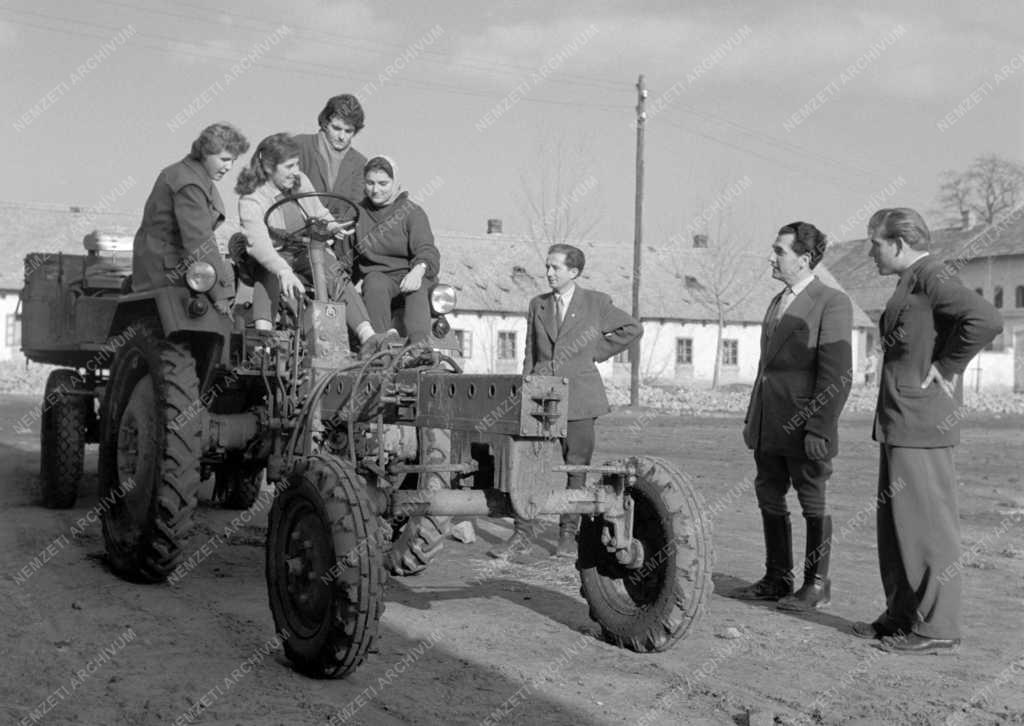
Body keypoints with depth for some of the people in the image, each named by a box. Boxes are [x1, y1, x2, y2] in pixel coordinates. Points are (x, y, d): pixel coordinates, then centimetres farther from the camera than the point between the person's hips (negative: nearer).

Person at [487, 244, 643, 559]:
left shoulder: (596, 303, 3)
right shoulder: (537, 305, 13)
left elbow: (633, 329, 11)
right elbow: (530, 354, 15)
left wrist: (598, 352, 5)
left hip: (578, 396, -2)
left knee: (575, 467, 3)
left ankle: (568, 534, 13)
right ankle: (523, 533, 2)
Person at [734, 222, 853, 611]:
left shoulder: (832, 303, -10)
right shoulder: (778, 302, 17)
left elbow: (837, 374, -15)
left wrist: (818, 429, -20)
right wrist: (752, 416, 16)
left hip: (803, 428, -8)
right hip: (768, 426, 8)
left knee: (813, 505, 4)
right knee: (769, 501, 12)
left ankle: (817, 584, 15)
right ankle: (777, 579, 24)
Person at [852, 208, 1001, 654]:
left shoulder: (932, 278, -13)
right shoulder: (909, 282, 18)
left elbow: (986, 320, -27)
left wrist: (945, 368, -18)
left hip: (921, 426, -10)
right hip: (898, 425, 10)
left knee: (927, 525, -5)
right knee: (894, 523, 15)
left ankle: (937, 629, 2)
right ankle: (902, 615, 24)